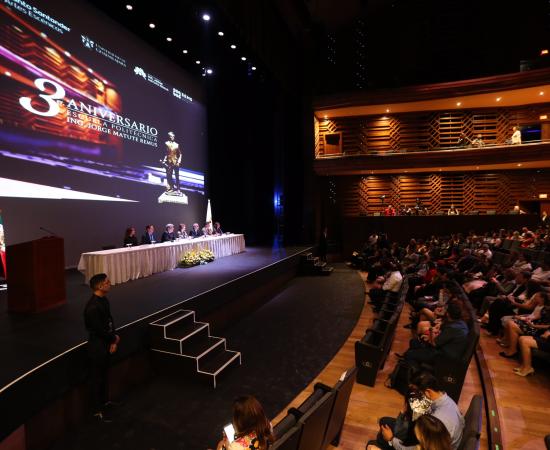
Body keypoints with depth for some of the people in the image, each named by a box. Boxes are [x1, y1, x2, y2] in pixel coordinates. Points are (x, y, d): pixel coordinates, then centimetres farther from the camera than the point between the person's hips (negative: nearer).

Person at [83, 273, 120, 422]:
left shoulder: (104, 300, 0)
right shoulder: (92, 307, -29)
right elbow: (99, 330, -25)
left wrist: (113, 340, -2)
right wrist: (114, 338, -10)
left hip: (106, 343, 9)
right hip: (97, 346, -9)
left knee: (105, 373, 23)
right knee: (97, 377, 7)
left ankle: (105, 400, 42)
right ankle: (98, 410, 22)